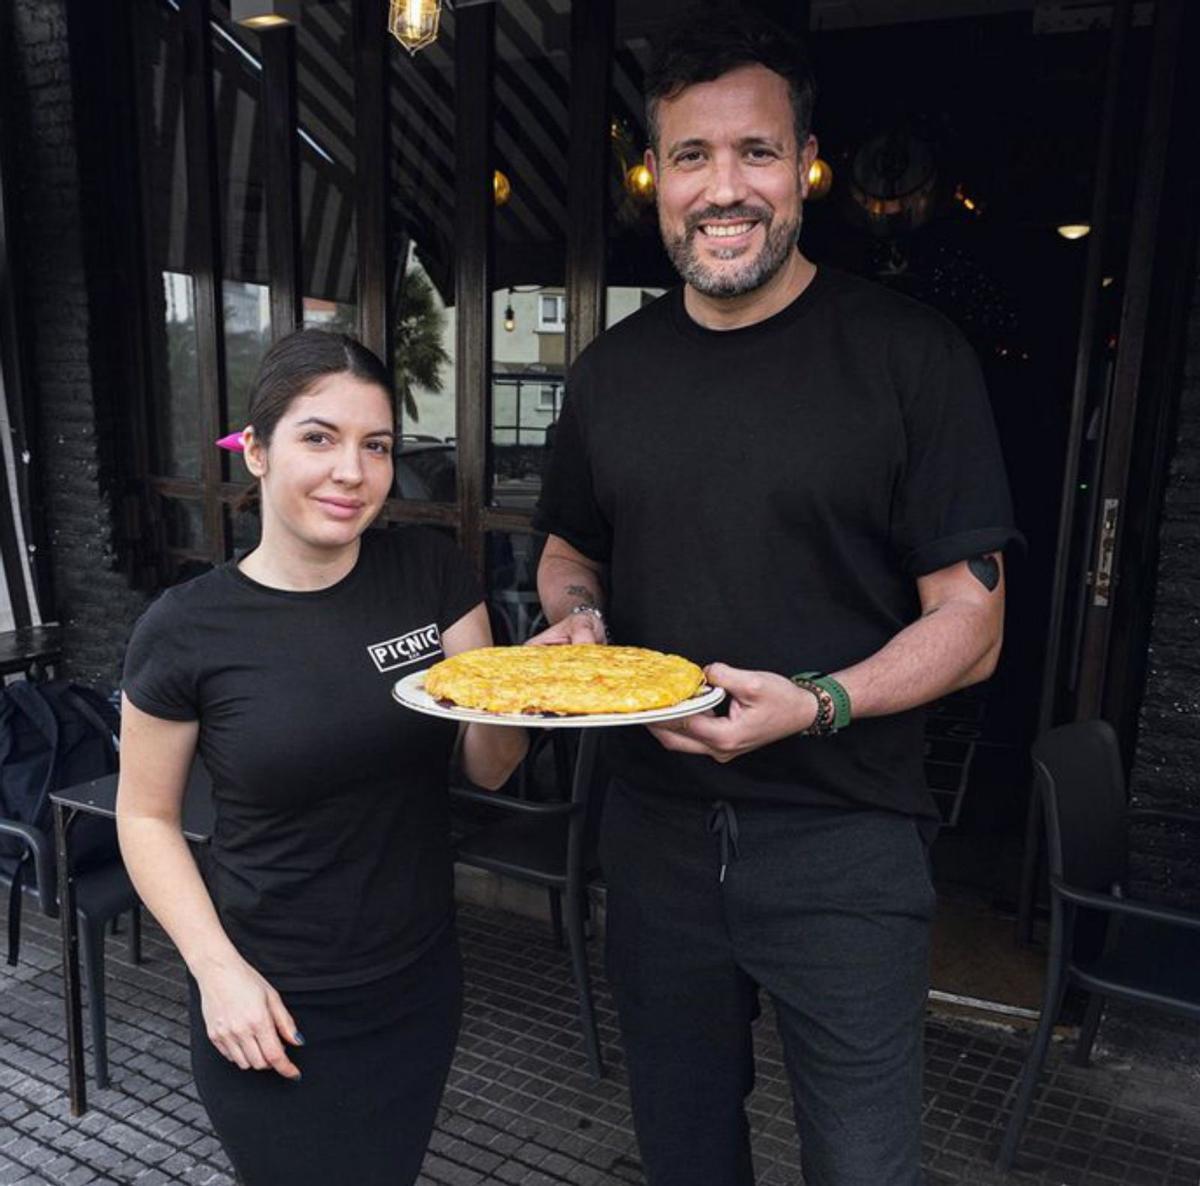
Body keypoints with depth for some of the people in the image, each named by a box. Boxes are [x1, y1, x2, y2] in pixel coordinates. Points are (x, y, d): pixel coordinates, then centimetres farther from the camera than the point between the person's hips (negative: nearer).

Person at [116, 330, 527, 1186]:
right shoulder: (186, 631, -14)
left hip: (421, 987, 3)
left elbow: (490, 766, -5)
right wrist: (217, 969, -13)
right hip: (273, 1008, -3)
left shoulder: (431, 572, -8)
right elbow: (147, 817, -3)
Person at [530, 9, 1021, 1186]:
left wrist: (815, 704, -26)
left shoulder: (909, 355, -10)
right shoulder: (610, 369, 4)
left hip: (843, 843, -3)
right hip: (655, 828, 4)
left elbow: (969, 624, -9)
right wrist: (572, 621, -7)